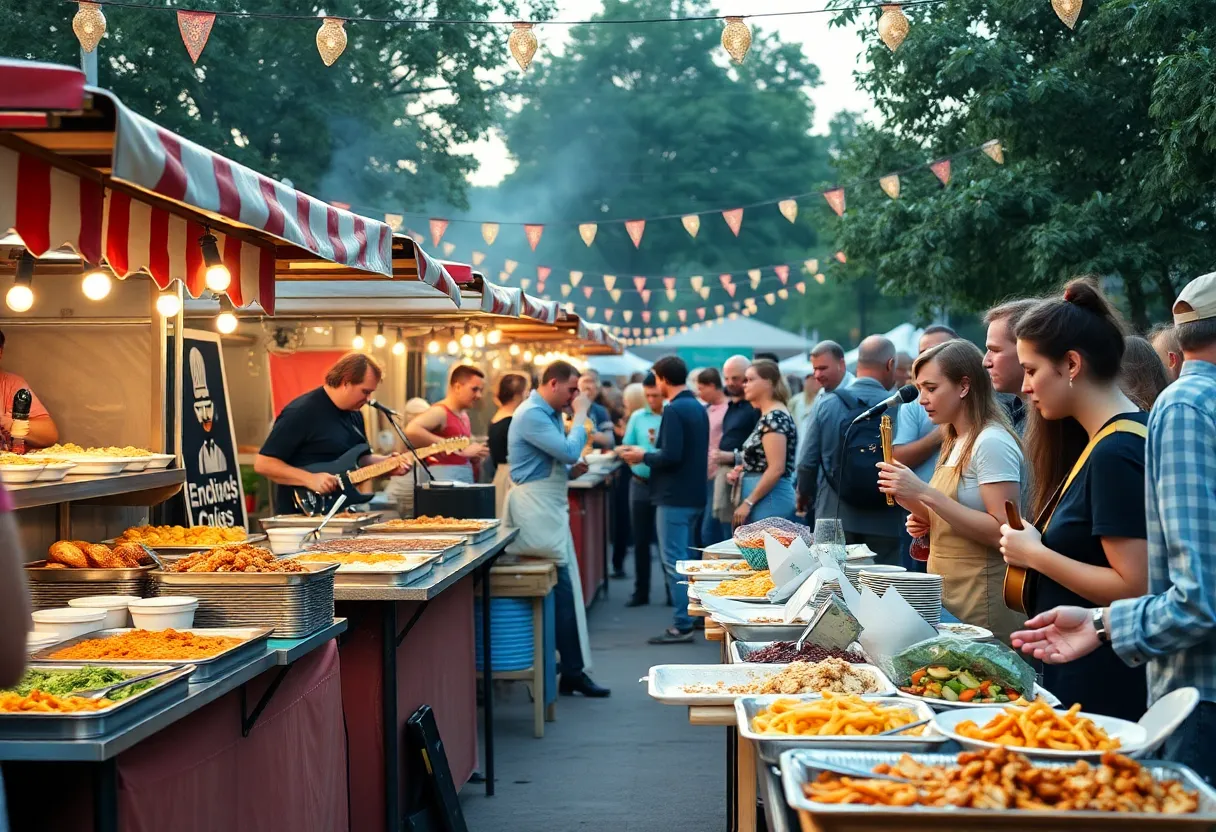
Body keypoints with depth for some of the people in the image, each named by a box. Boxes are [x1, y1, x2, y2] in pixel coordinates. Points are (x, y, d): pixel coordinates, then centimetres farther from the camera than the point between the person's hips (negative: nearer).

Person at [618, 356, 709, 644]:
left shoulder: (674, 410, -16)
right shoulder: (698, 407, 13)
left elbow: (671, 456, -24)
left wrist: (643, 456, -8)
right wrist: (650, 454, 17)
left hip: (674, 496, -9)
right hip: (694, 494, 9)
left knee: (674, 561, -6)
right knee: (685, 558, 18)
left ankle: (682, 626, -5)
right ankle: (692, 614, 22)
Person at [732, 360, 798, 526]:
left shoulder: (774, 418, -13)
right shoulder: (768, 416, 16)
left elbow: (776, 469, -20)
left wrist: (748, 502, -18)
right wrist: (741, 471, 6)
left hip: (769, 499, -10)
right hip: (767, 498, 10)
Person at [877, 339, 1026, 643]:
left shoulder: (993, 443, -15)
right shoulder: (955, 442, 12)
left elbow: (1001, 532, -23)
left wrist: (925, 493, -26)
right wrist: (916, 507, 2)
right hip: (947, 596, 9)